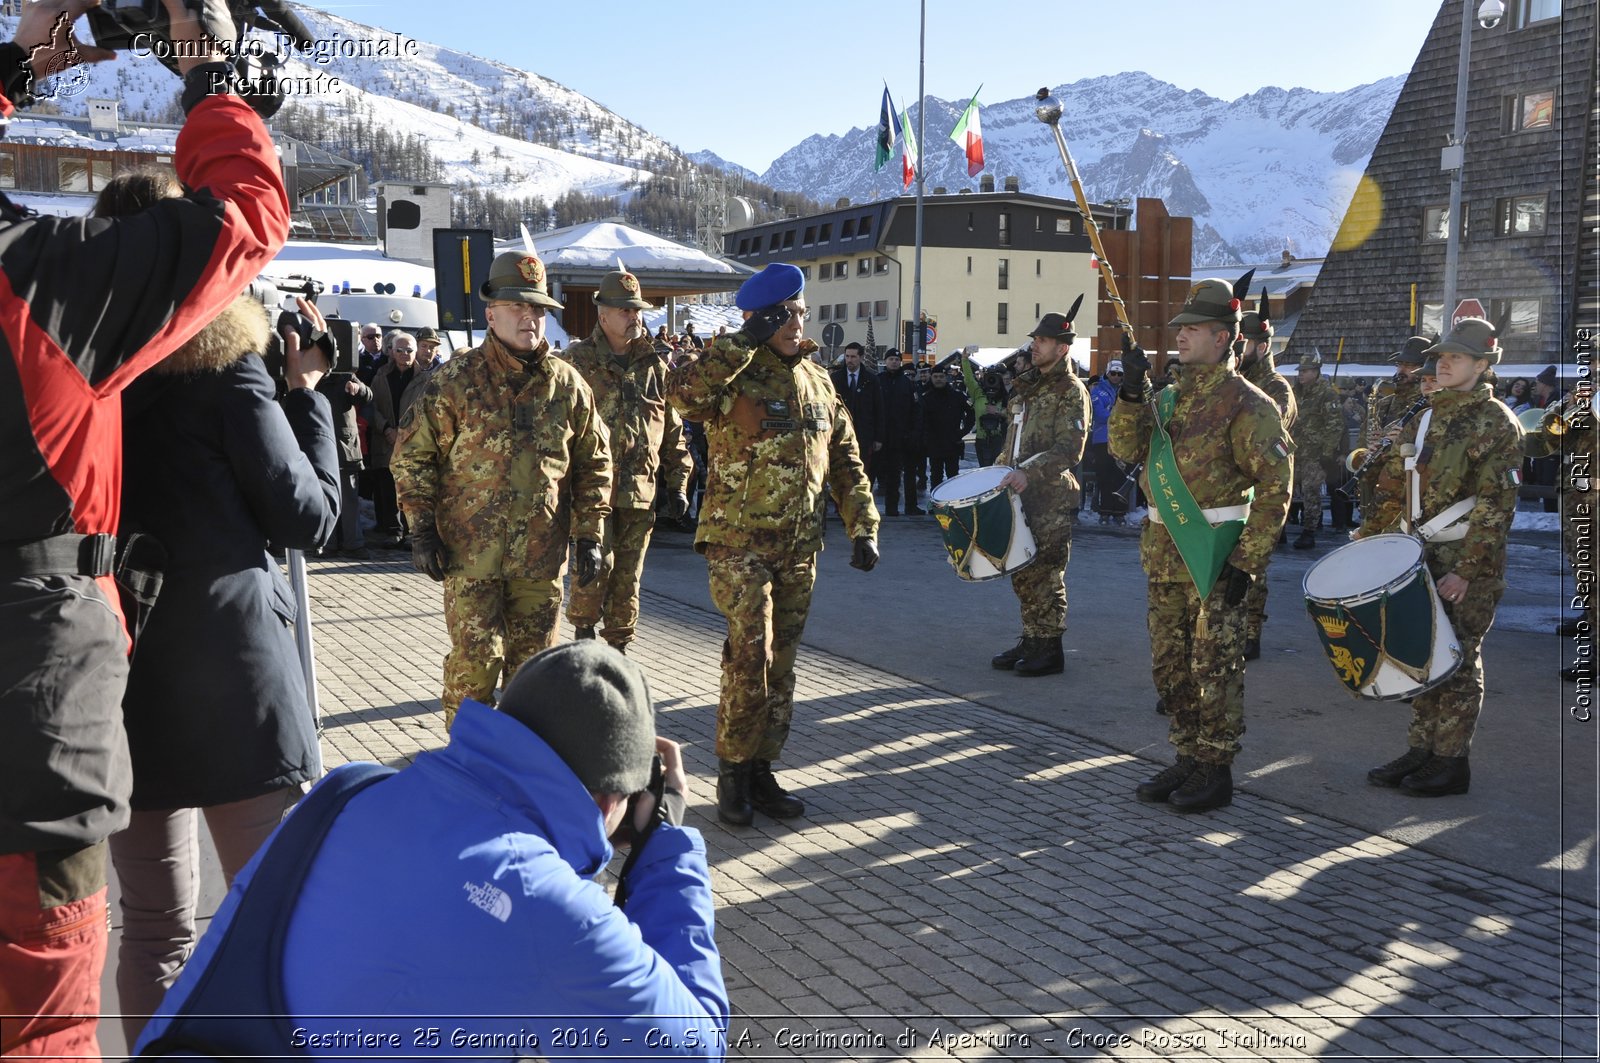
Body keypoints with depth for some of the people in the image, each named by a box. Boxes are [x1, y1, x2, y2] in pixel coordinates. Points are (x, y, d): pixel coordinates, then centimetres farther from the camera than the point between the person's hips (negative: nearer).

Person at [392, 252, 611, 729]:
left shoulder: (567, 384, 5)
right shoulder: (455, 380, -3)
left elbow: (594, 462, 10)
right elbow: (412, 454, 0)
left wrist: (589, 536, 6)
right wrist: (422, 529, -5)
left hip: (542, 555, 3)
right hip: (471, 551, -3)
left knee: (534, 661, 12)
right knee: (474, 661, 0)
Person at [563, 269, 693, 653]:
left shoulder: (654, 365, 11)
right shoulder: (579, 361, -1)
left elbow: (673, 429, 14)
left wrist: (678, 485, 11)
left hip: (639, 490, 4)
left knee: (628, 574, 9)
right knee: (598, 562, -11)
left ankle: (618, 646, 23)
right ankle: (584, 630, 14)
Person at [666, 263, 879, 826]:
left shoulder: (818, 380, 12)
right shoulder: (732, 375, -7)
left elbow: (846, 461, 16)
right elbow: (681, 390, -31)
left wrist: (863, 527, 7)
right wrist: (745, 341, -25)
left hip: (799, 550, 6)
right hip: (739, 544, -6)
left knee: (781, 666, 11)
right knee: (751, 655, -14)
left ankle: (761, 770, 23)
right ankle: (732, 770, 4)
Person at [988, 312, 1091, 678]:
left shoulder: (1071, 391, -8)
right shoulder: (1027, 384, 16)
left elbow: (1070, 449, -18)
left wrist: (1028, 471, -27)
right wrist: (1002, 470, 13)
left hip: (1052, 498, -8)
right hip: (1021, 494, 8)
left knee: (1045, 573, -3)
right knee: (1023, 571, 11)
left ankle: (1050, 649, 6)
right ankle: (1031, 640, 22)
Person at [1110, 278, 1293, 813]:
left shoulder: (1245, 403, -9)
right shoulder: (1170, 397, 13)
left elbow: (1275, 488, -12)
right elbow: (1126, 448, 5)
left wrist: (1247, 561, -16)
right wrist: (1132, 393, -10)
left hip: (1214, 557, -8)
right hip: (1165, 553, 8)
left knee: (1214, 667, 0)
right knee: (1169, 664, 13)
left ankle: (1216, 772, 11)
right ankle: (1188, 760, 26)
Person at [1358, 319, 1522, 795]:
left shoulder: (1496, 423, -8)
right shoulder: (1426, 416, 13)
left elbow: (1496, 505, -14)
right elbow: (1392, 485, 16)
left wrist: (1467, 571, -19)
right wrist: (1365, 541, 11)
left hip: (1469, 560, -6)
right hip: (1419, 555, 7)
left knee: (1457, 659, 0)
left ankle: (1451, 761, 10)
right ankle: (1420, 750, 20)